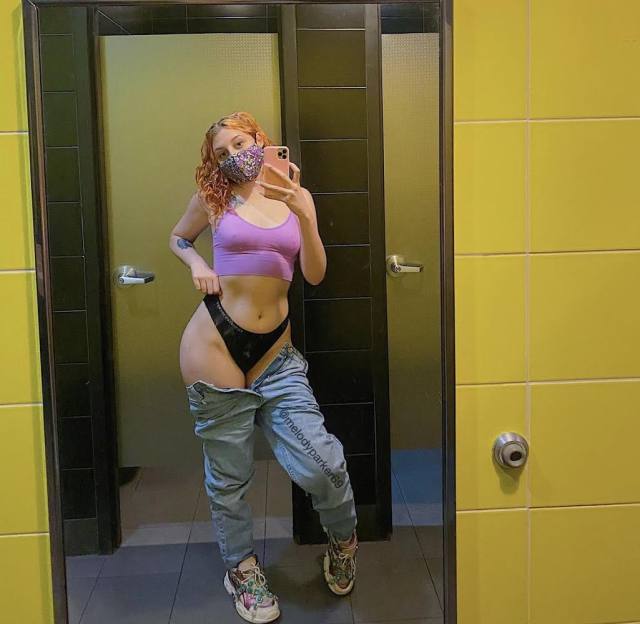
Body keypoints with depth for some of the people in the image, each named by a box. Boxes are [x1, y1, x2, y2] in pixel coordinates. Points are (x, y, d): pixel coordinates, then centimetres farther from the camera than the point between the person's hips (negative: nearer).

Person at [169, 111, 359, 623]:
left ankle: (343, 537, 24)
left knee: (321, 463, -9)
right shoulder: (214, 197, 4)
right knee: (229, 477, 8)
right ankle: (242, 568, 35)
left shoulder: (298, 197, 8)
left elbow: (315, 275, -1)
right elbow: (178, 238, 22)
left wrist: (303, 212, -14)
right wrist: (196, 263, 1)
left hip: (276, 351, 1)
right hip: (214, 345, -1)